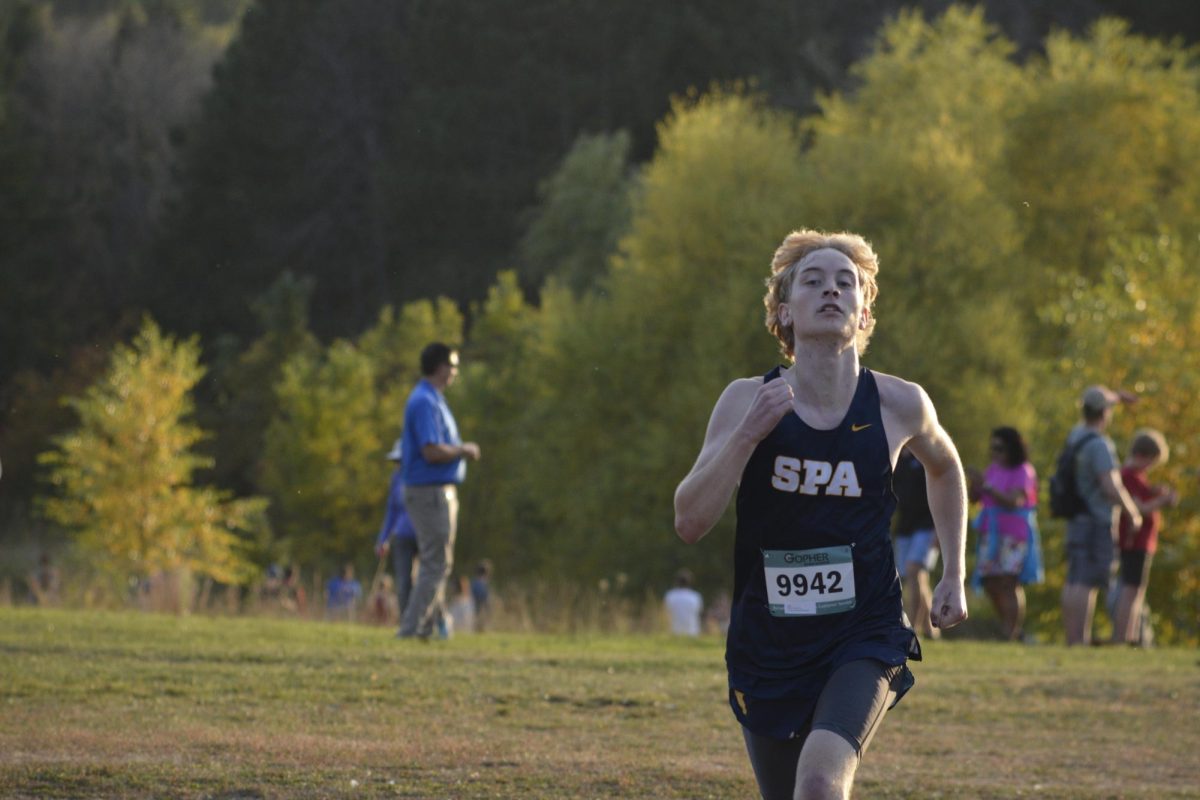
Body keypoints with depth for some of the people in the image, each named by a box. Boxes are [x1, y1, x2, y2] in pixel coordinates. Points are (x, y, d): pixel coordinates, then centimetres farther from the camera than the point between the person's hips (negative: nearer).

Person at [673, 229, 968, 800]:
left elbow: (943, 466, 19)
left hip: (866, 639, -2)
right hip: (766, 645, 2)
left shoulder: (899, 405, -5)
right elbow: (689, 523, -13)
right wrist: (748, 433, -24)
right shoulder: (748, 401, -6)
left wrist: (953, 578, 16)